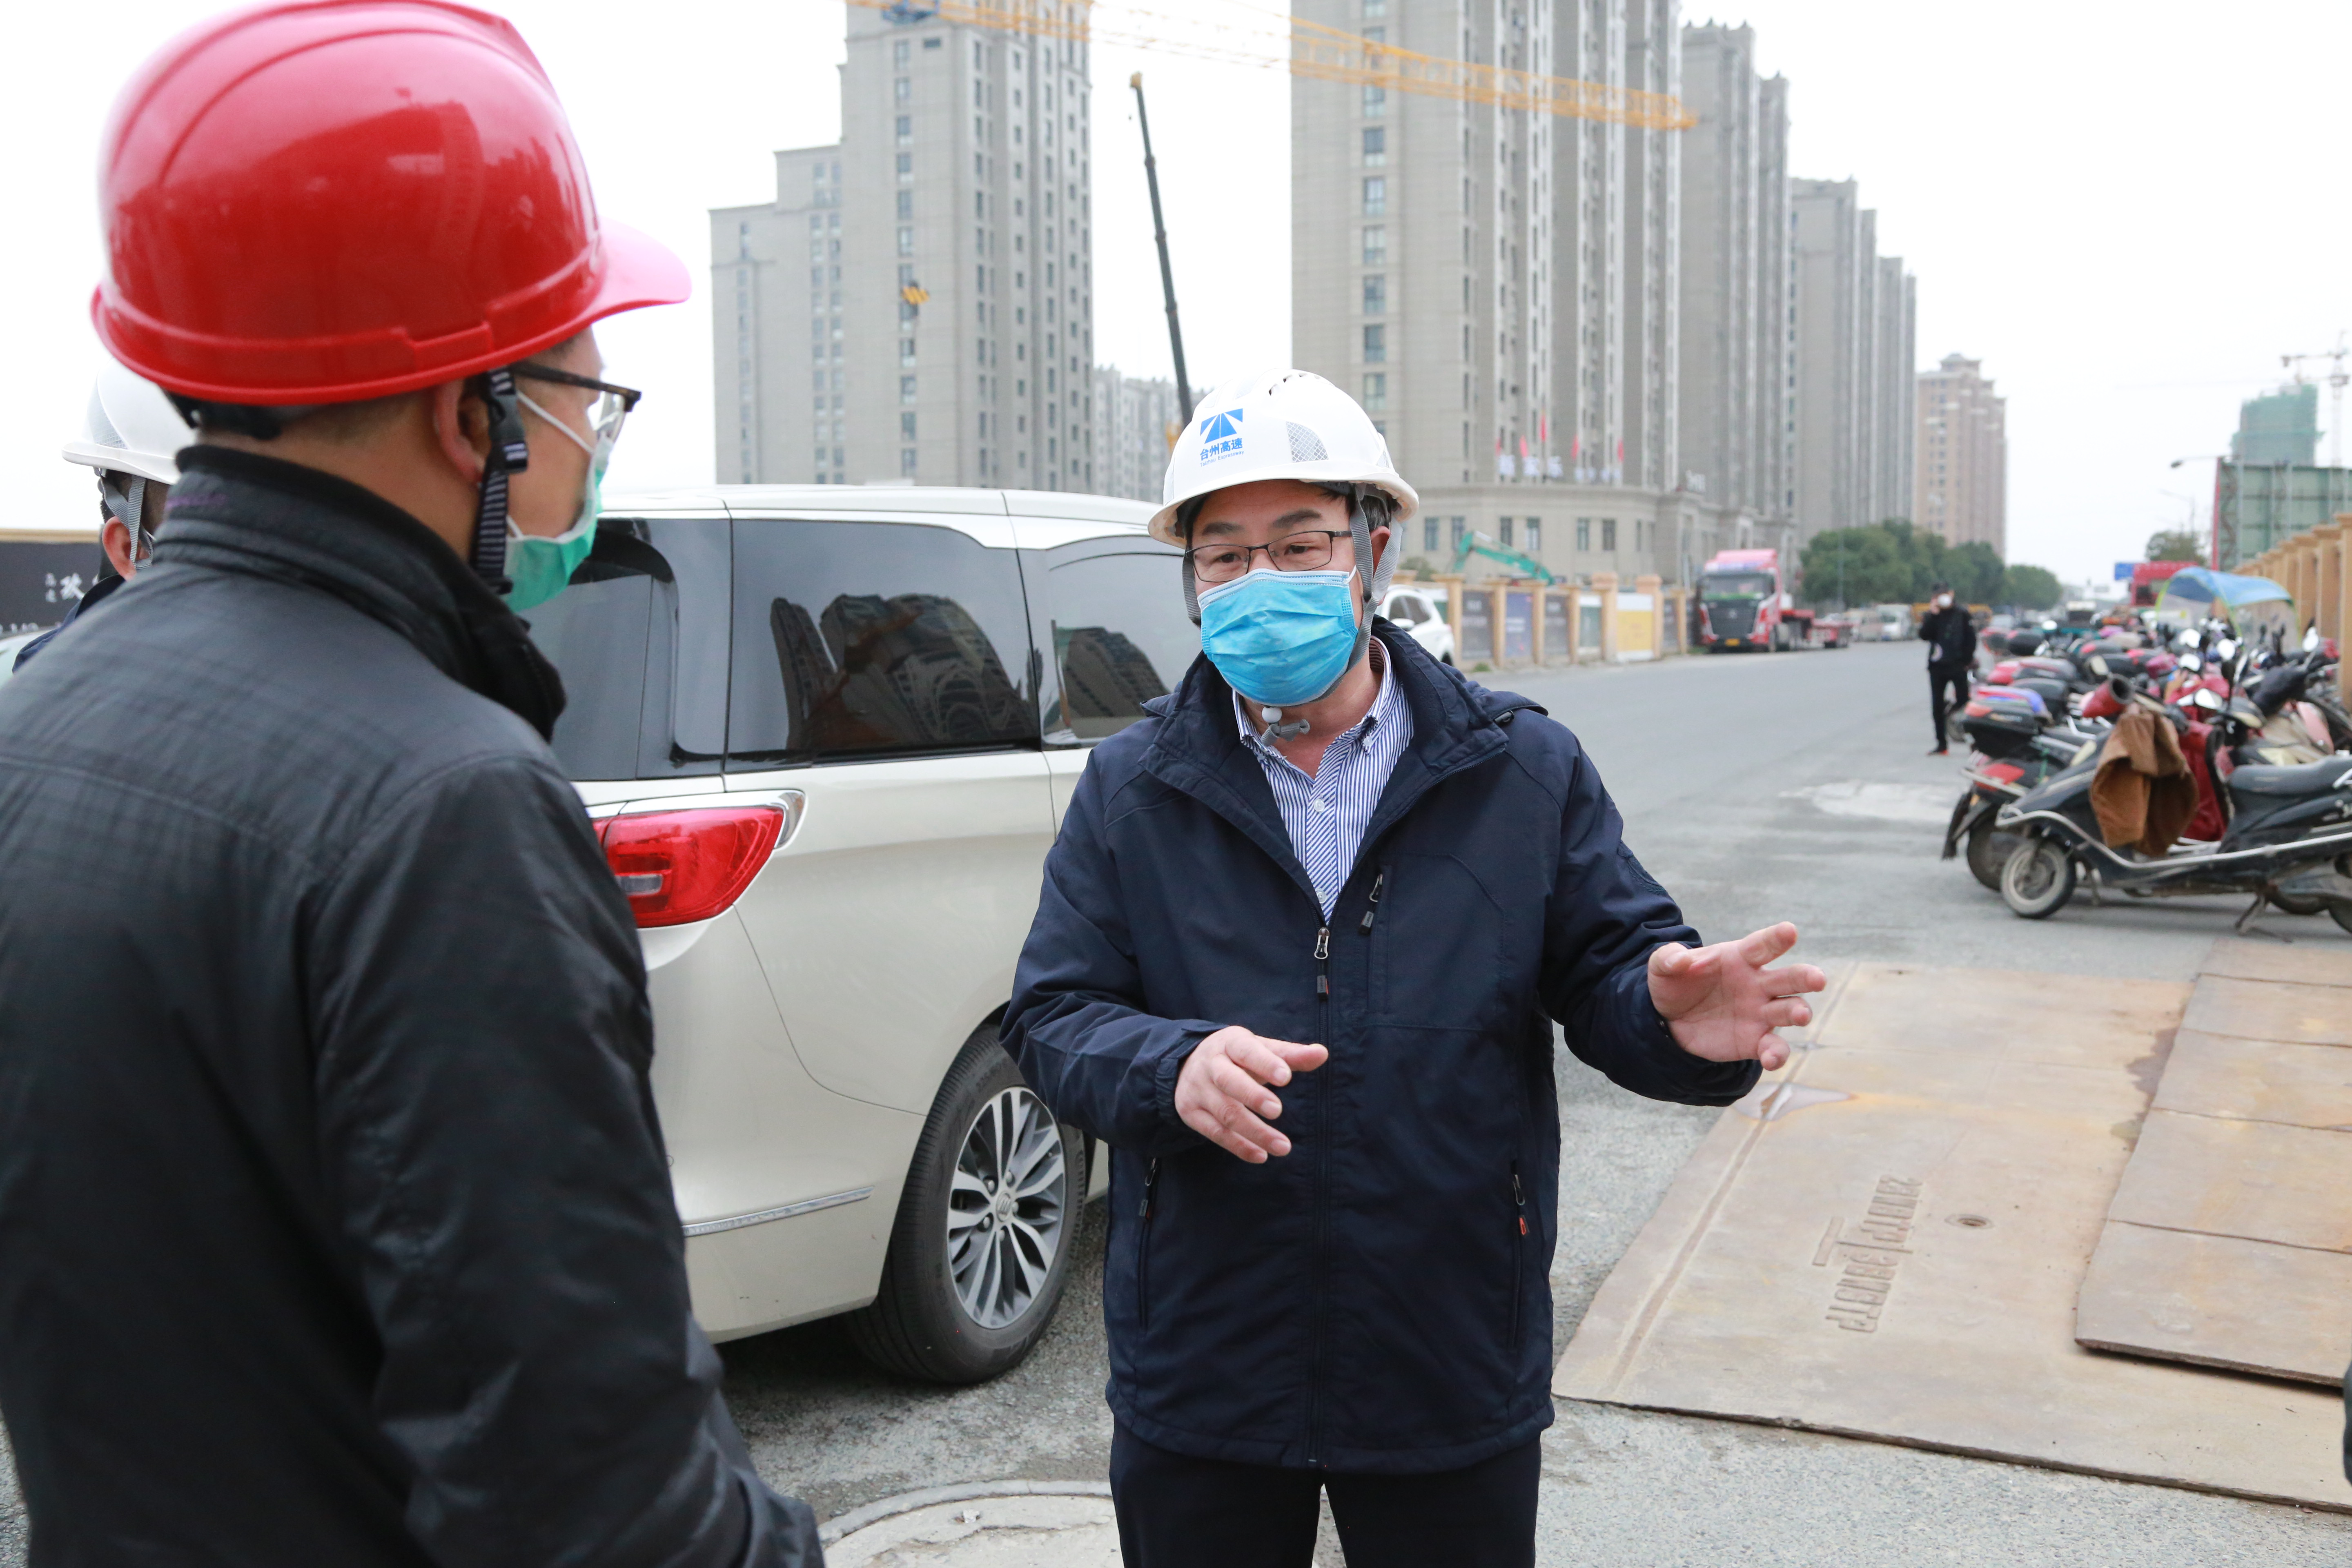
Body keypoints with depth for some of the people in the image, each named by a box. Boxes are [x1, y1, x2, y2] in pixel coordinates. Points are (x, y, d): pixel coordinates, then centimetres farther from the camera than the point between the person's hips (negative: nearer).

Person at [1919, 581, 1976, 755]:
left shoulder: (1962, 613, 3)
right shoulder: (1932, 616, 6)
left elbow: (1971, 638, 3)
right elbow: (1924, 636, -9)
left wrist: (1968, 660, -4)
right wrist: (1932, 616, -15)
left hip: (1958, 666, -2)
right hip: (1937, 667, 2)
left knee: (1963, 699, -15)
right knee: (1937, 706, 3)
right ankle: (1942, 744, 9)